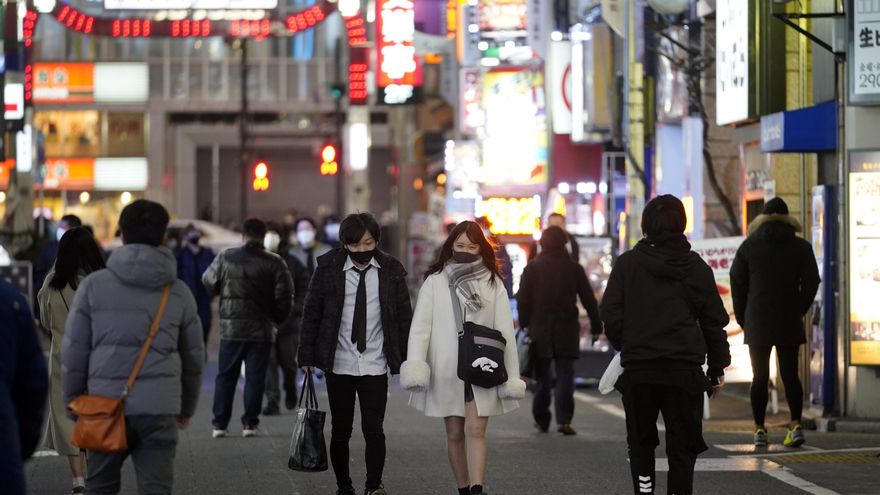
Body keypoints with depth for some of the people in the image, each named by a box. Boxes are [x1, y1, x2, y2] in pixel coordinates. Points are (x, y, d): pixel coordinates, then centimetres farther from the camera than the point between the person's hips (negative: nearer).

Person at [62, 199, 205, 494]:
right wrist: (187, 408, 27)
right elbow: (194, 356, 14)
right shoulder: (178, 292, 6)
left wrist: (73, 404, 12)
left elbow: (73, 352, 1)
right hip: (159, 410, 0)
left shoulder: (93, 285, 0)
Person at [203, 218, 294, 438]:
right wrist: (277, 318, 9)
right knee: (255, 377, 5)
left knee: (226, 376, 9)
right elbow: (285, 296, -8)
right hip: (261, 329, -1)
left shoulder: (225, 258, -2)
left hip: (230, 328, 1)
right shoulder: (274, 263, -5)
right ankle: (250, 422, 2)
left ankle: (220, 423, 7)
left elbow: (209, 282, 8)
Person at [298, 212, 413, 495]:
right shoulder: (328, 268, -2)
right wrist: (307, 356, 0)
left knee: (374, 429, -9)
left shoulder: (391, 270, 1)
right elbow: (312, 313, 3)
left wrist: (407, 359, 4)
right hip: (338, 365, 0)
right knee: (340, 430, 7)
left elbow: (404, 316, 6)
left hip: (375, 366, 0)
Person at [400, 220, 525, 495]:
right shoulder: (434, 282, 3)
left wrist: (511, 375, -2)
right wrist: (415, 366, -15)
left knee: (475, 430, -12)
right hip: (446, 370, 1)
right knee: (455, 434, 7)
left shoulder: (493, 284, 5)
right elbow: (420, 326, -2)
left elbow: (505, 331, 3)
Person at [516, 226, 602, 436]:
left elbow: (522, 300, 0)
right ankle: (564, 420, -12)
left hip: (539, 329, 1)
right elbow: (588, 299, 4)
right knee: (565, 374, -1)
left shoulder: (532, 268, 1)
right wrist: (596, 326, 12)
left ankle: (541, 420, 15)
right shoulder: (574, 268, 1)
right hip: (567, 329, -1)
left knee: (542, 376, 10)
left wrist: (524, 325, 7)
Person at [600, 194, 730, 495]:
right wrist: (717, 368, 13)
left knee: (640, 442, 14)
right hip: (684, 369, 0)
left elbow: (610, 314, -2)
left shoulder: (627, 263, -1)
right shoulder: (696, 267, 3)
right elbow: (714, 320, 5)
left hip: (637, 369, 0)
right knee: (682, 446, 6)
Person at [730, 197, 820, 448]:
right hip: (789, 323, 1)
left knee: (760, 377, 4)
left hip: (757, 323, 0)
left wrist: (743, 318, 10)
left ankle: (759, 429, 1)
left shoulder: (749, 246, 2)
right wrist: (798, 311, 13)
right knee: (790, 374, 4)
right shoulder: (801, 247, 3)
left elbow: (737, 282, 2)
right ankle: (796, 424, -10)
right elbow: (811, 283, 2)